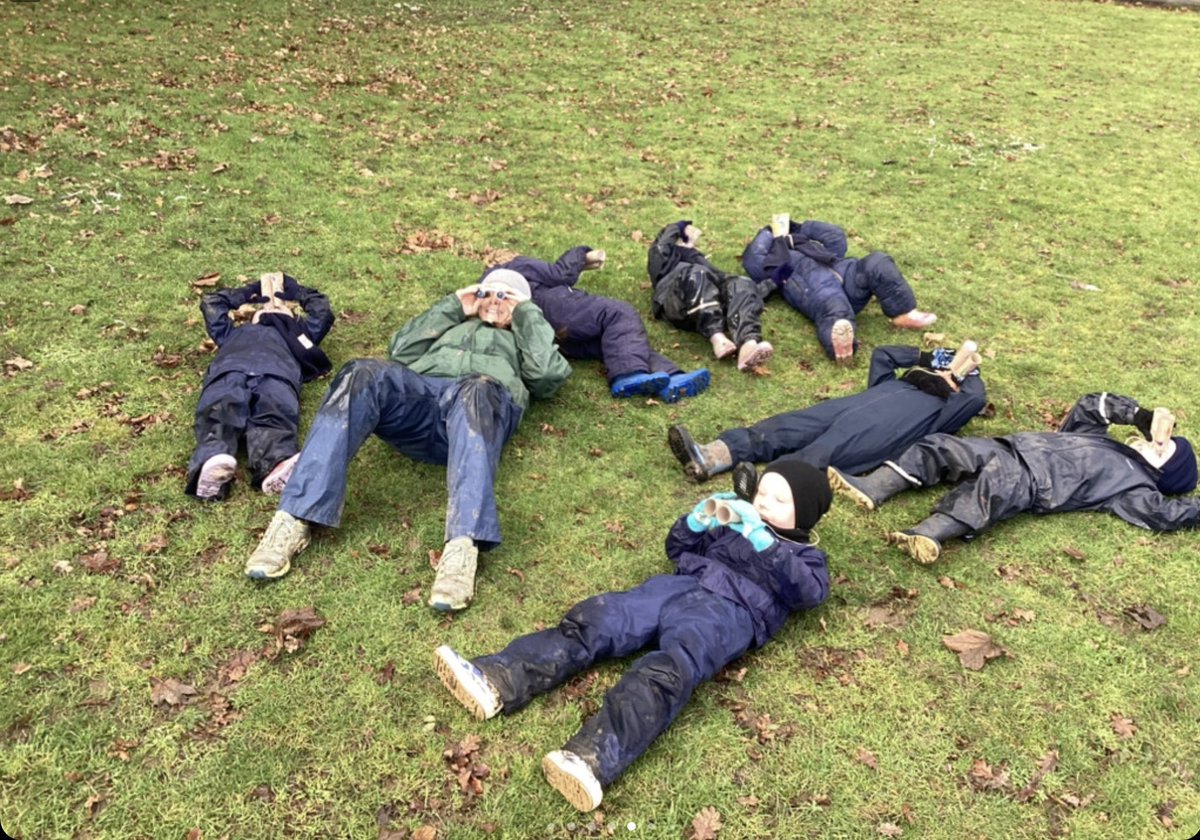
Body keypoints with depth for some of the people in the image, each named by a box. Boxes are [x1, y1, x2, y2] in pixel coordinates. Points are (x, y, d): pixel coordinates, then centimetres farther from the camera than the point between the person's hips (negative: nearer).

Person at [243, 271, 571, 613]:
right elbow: (401, 351, 24)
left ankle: (463, 545, -59)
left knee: (476, 392, -41)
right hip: (417, 396, 3)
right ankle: (294, 519, -40)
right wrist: (452, 307, 27)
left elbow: (550, 373, 13)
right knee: (363, 374, -30)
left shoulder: (524, 338, 38)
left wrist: (527, 314, 22)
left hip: (484, 399, -3)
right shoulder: (451, 325, 44)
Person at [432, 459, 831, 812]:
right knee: (594, 620, -17)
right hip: (679, 588, 6)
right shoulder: (735, 524, 34)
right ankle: (498, 681, -30)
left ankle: (593, 758, -57)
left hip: (729, 612, -6)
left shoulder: (805, 556, 18)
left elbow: (813, 592, -5)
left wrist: (764, 544, -13)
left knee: (668, 671, -35)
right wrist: (700, 518, 12)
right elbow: (677, 549, 32)